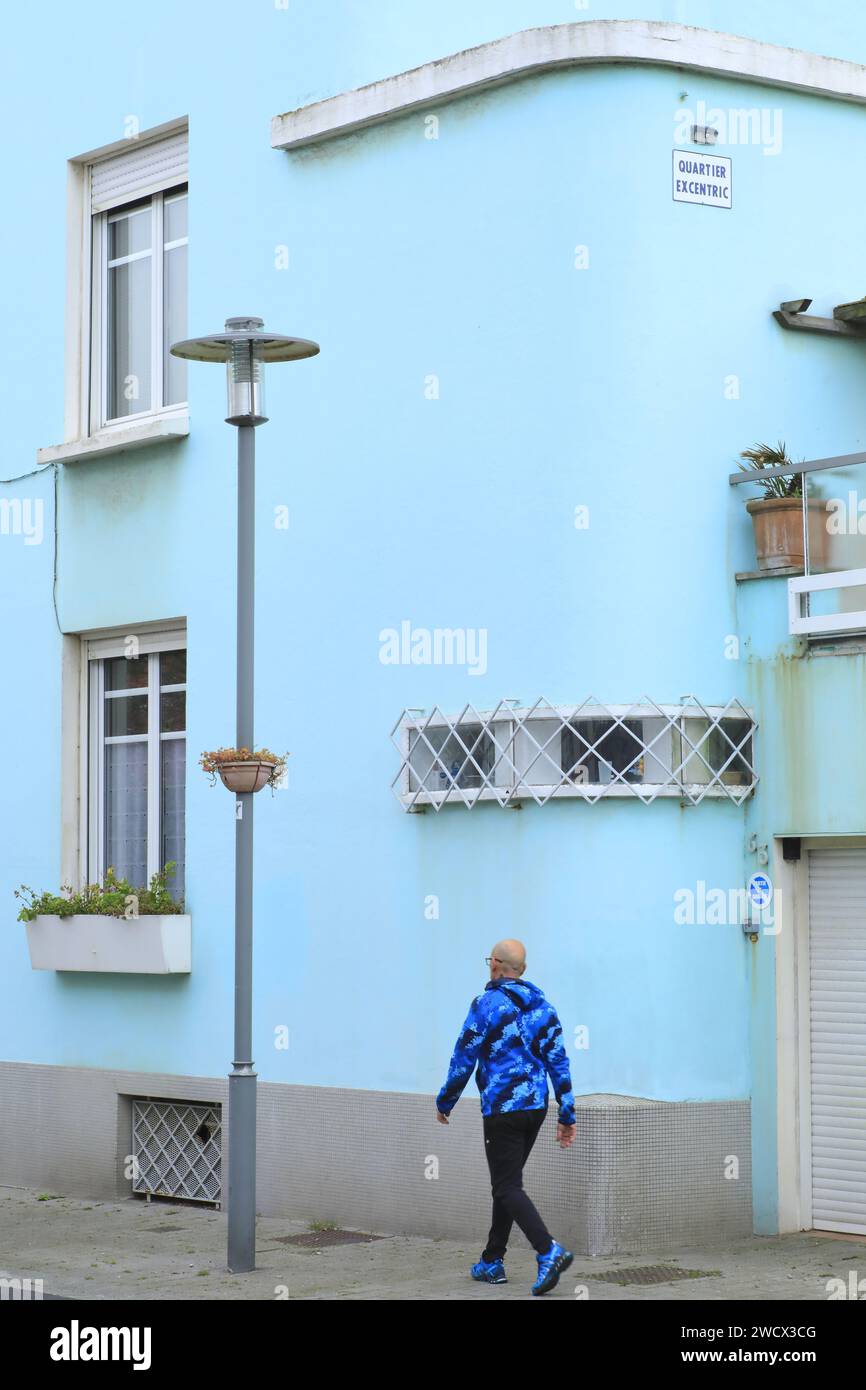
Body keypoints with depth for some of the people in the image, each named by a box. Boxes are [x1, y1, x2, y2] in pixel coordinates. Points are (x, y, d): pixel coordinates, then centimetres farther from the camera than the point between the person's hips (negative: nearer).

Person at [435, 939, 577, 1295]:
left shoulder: (486, 1005, -10)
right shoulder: (542, 1006, 8)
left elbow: (463, 1060, -8)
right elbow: (558, 1062, 6)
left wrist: (444, 1103, 6)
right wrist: (567, 1116, 8)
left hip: (501, 1110, -7)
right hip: (536, 1107, 7)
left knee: (508, 1188, -4)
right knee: (506, 1183, 17)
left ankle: (549, 1251, -22)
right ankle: (492, 1262, 23)